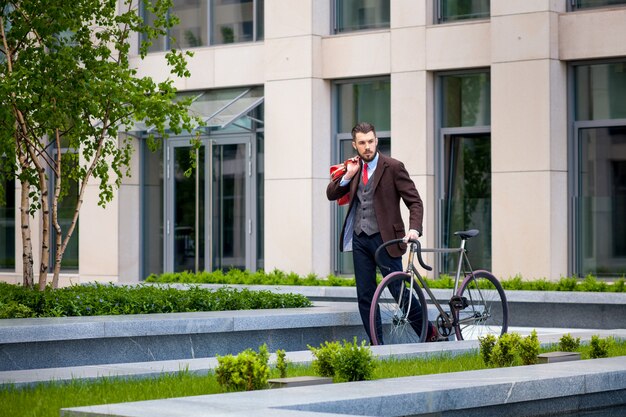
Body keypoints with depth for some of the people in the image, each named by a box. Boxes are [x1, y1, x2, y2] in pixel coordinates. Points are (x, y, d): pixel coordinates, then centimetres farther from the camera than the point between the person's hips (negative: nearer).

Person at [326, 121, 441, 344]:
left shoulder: (393, 167, -6)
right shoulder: (355, 168, 10)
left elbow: (415, 201, -8)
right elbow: (331, 195, 10)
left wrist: (414, 229, -24)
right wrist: (347, 176, -7)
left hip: (385, 238, -5)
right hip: (359, 239, 5)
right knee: (365, 296, 5)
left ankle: (429, 332, 14)